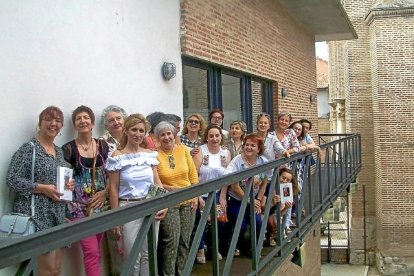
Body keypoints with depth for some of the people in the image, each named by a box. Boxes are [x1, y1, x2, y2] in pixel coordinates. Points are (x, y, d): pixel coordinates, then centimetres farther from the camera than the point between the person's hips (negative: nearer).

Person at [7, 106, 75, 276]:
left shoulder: (59, 151, 15)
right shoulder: (29, 148, -8)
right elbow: (12, 180, -14)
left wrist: (68, 184, 4)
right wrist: (43, 188, -19)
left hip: (58, 214, 8)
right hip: (37, 213, -7)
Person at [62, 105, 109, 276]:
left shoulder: (103, 146, 8)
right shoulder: (68, 149, -2)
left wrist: (105, 192, -7)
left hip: (100, 204, 4)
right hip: (79, 207, -4)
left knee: (96, 252, 10)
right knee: (91, 252, -10)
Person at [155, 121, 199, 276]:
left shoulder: (183, 149, 1)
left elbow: (193, 174, 6)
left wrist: (195, 196, -1)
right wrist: (169, 188, -19)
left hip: (188, 202, 4)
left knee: (185, 241, 12)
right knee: (171, 241, -5)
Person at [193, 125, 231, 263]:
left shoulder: (226, 153, 0)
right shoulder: (200, 150, -11)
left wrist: (223, 197, -5)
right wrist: (197, 197, -20)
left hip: (217, 194, 3)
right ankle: (200, 249, 17)